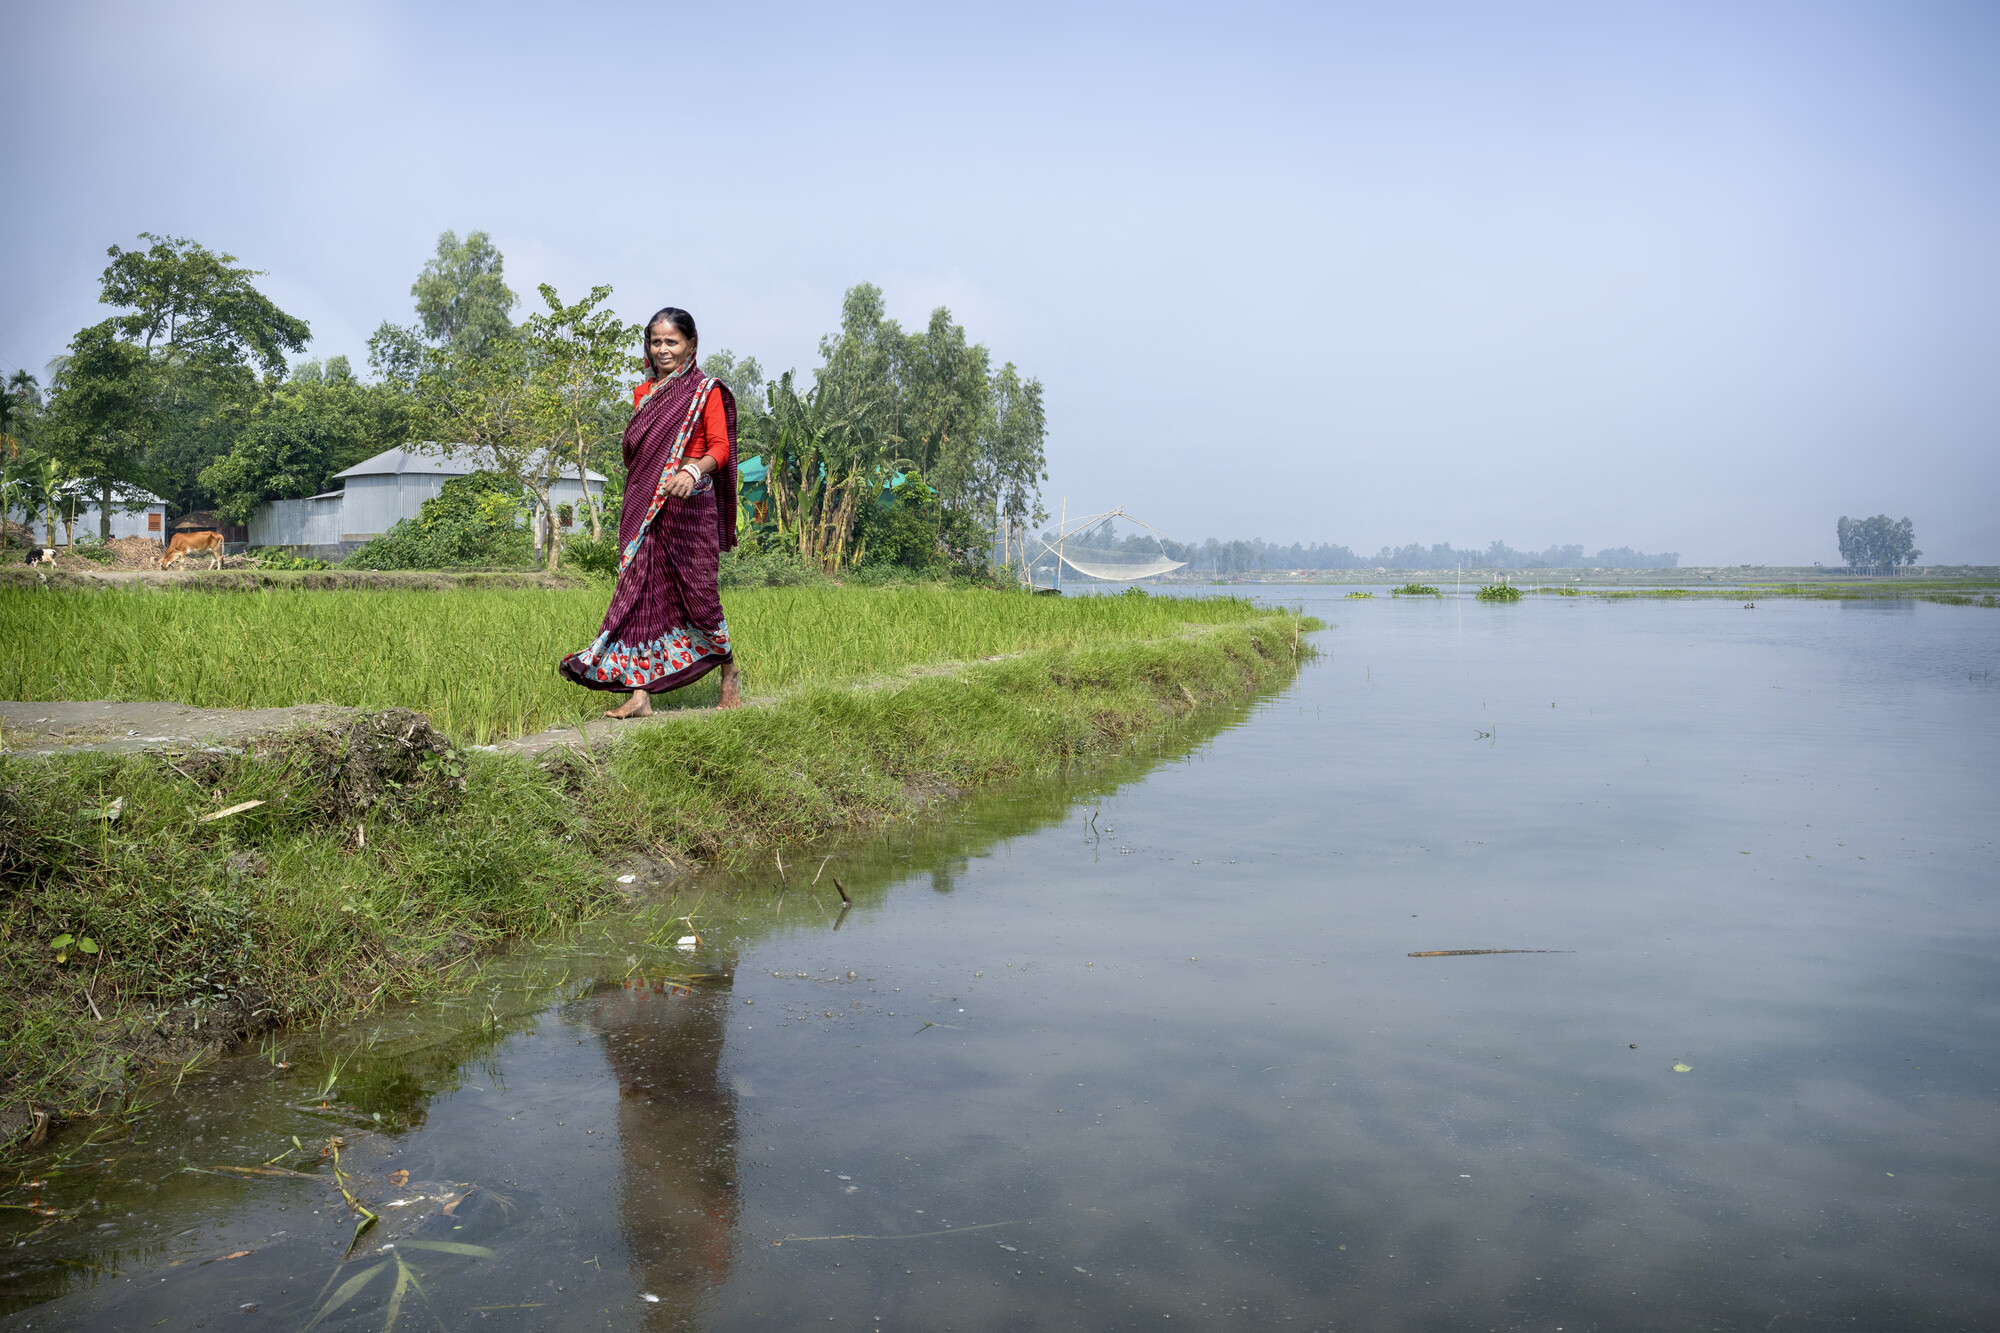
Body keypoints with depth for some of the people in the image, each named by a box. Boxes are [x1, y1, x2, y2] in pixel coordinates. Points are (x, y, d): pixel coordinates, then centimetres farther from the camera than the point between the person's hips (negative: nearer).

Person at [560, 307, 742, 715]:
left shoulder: (706, 390, 0)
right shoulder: (644, 392, 16)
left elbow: (720, 447, -10)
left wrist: (693, 470, -28)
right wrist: (634, 502, 10)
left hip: (689, 502, -5)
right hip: (645, 504, 5)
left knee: (696, 591, -1)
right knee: (642, 589, -2)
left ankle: (729, 672, 23)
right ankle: (640, 692, -3)